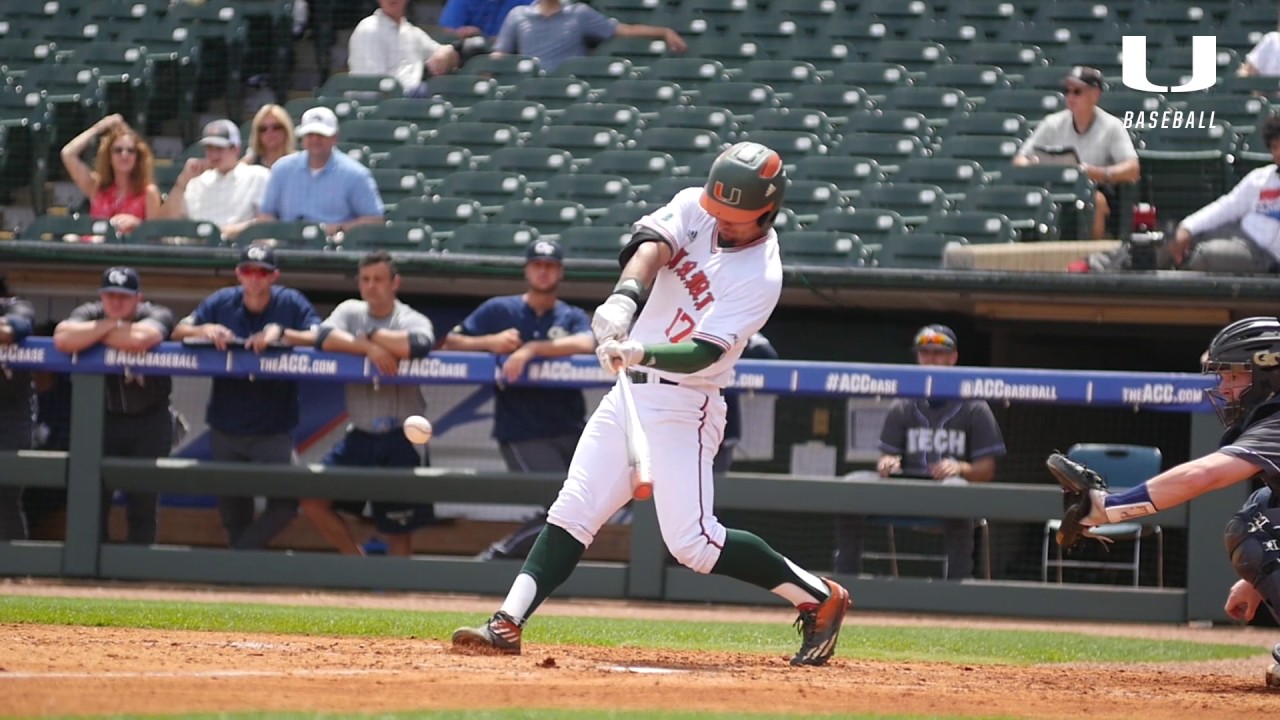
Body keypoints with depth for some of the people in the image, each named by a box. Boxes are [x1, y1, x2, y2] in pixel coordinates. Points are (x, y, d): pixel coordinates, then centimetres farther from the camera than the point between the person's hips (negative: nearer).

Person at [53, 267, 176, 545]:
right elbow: (63, 339, -27)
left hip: (149, 421, -2)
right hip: (102, 418, 2)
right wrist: (111, 325, -23)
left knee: (142, 505, 1)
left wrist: (96, 335, -21)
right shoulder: (89, 314, -5)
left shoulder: (157, 315, -12)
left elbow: (140, 338, -36)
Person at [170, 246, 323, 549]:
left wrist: (281, 333, -30)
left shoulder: (291, 303, -6)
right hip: (226, 429, 3)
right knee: (232, 509, 13)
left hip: (274, 429, -3)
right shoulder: (222, 302, 1)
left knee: (285, 503, -19)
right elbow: (179, 332, 0)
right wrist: (205, 330, -21)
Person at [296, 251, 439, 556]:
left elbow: (418, 345, -27)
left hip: (400, 441, -4)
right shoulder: (351, 311, 7)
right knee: (311, 499, -6)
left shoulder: (412, 320, -3)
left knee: (398, 530, 3)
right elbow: (323, 337, -13)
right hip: (359, 436, 4)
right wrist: (369, 348, -23)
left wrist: (372, 335, -15)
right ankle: (358, 562, 12)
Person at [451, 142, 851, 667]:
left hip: (683, 406, -6)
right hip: (630, 392, 6)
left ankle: (818, 598, 1)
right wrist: (625, 297, -38)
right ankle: (507, 624, -3)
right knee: (572, 511, -1)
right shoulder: (694, 208, 0)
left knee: (691, 541, -12)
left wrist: (641, 354, -43)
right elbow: (650, 246, -19)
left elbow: (703, 353, -25)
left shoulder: (759, 277, -16)